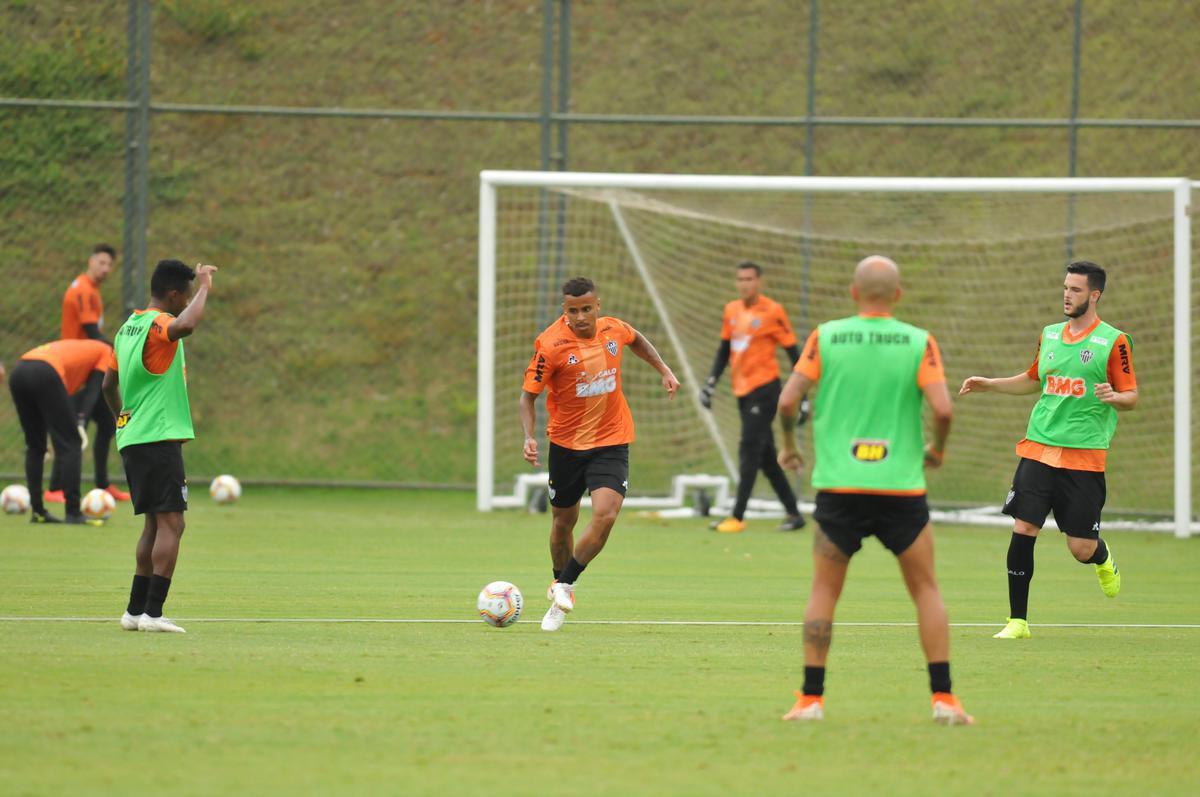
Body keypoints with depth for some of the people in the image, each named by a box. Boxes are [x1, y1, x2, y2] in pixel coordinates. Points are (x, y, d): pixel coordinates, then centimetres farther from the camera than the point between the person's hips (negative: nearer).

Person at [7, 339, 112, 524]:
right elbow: (92, 391, 4)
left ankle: (37, 511, 16)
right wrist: (80, 422, -7)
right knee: (70, 445, 1)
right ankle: (73, 513, -1)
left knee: (34, 446, 18)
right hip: (45, 374, -7)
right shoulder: (106, 353, 22)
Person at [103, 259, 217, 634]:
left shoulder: (128, 328, 16)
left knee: (155, 524, 15)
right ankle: (153, 612, -16)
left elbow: (109, 384, 25)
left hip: (132, 438, 10)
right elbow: (186, 325, -37)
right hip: (159, 438, -10)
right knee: (171, 523, -9)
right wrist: (204, 286, -23)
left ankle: (136, 610, 15)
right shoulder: (159, 325, -12)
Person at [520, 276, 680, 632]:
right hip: (566, 444, -1)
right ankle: (560, 584, 40)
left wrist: (664, 370, 14)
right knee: (563, 521, 14)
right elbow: (528, 394, -13)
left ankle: (564, 586, -2)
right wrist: (529, 437, -26)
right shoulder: (551, 345, -18)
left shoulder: (614, 329, -6)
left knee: (605, 515, -19)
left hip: (611, 443, 1)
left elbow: (637, 340, 20)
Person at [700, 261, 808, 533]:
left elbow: (793, 352, -5)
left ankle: (737, 517, -11)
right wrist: (711, 381, 10)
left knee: (749, 450, -11)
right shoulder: (731, 311, 10)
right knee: (766, 456, 9)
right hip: (742, 389, 7)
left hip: (764, 388, -7)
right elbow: (724, 349, 21)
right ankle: (793, 513, 17)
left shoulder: (773, 312, -8)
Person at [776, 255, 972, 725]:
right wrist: (938, 449, 10)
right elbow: (942, 408, -10)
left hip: (838, 487, 0)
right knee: (925, 589, 11)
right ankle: (943, 699, 4)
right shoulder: (918, 343, -2)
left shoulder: (826, 337, 1)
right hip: (901, 486, 0)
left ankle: (811, 699, 4)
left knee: (824, 591, 10)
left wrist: (789, 446, 15)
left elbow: (788, 399, -4)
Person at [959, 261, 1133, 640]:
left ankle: (1103, 558, 37)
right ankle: (1018, 620, 0)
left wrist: (1114, 396, -25)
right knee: (1022, 530, -8)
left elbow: (1131, 396, -3)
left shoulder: (1113, 341, -3)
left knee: (1081, 548, -2)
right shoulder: (1049, 335, 12)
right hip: (1038, 448, 4)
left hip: (1084, 456, -4)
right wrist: (989, 384, 18)